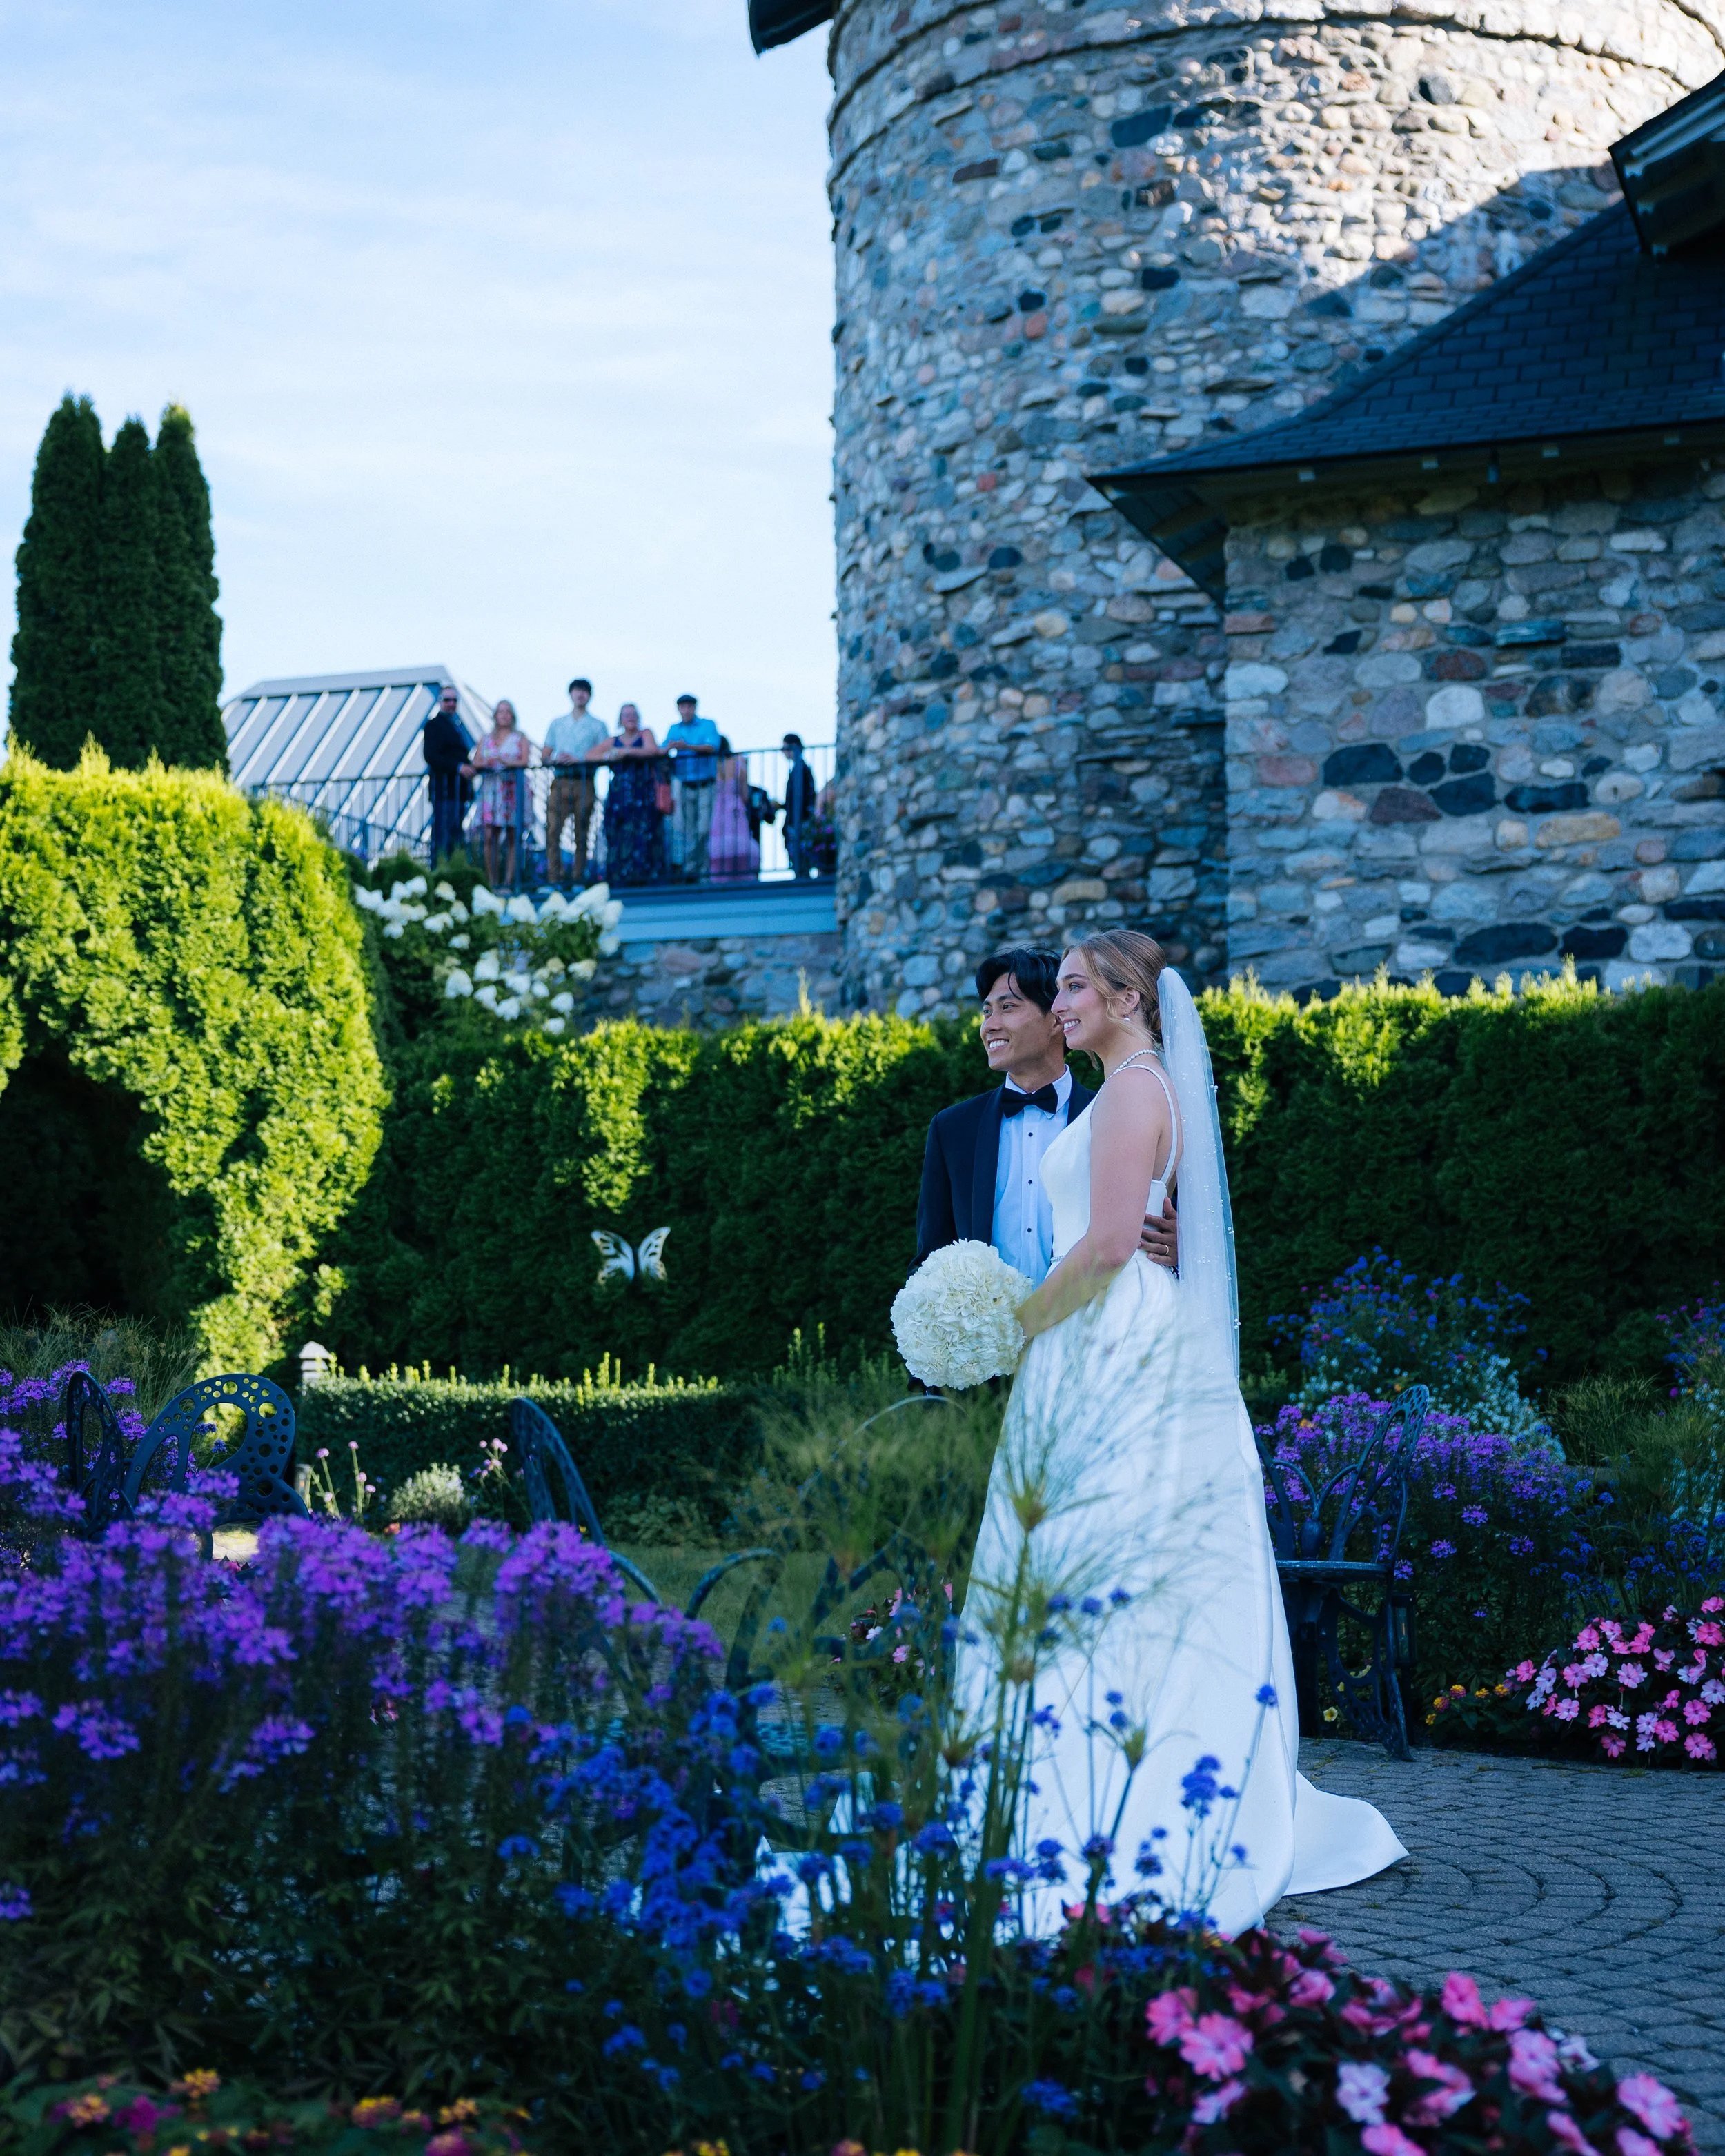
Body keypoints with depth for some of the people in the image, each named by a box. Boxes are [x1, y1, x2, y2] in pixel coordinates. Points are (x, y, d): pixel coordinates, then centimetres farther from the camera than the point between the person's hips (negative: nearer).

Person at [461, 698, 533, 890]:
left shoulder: (520, 738, 12)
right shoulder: (486, 739, 19)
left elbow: (525, 761, -3)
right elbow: (476, 763, 10)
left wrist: (506, 762, -17)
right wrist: (486, 763, -11)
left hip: (514, 788, -2)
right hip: (491, 788, 2)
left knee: (513, 837, -7)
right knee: (490, 836, -8)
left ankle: (509, 880, -8)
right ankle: (491, 881, -8)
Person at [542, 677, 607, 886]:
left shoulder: (597, 725, 12)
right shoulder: (557, 723, 20)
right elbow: (544, 756, 16)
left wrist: (578, 760, -13)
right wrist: (554, 760, -7)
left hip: (584, 782, -1)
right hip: (560, 781, 2)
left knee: (581, 833, -2)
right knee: (553, 830, -12)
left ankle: (578, 879, 0)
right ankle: (554, 879, -14)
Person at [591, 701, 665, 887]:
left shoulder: (645, 735, 12)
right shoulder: (613, 741, 18)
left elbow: (653, 750, -8)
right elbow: (590, 755, 14)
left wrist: (626, 752, -11)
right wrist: (608, 756, -5)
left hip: (643, 795, -2)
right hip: (620, 795, 2)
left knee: (644, 833, -11)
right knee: (619, 835, -7)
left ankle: (644, 875, -11)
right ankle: (621, 876, -7)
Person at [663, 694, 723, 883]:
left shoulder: (707, 725, 5)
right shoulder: (673, 730, 15)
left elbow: (712, 747, -12)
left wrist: (688, 747, -25)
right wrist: (669, 748, -18)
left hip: (706, 785, -3)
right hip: (684, 786, 3)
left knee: (704, 828, -9)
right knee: (687, 829, -2)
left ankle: (701, 869, -5)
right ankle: (690, 869, -1)